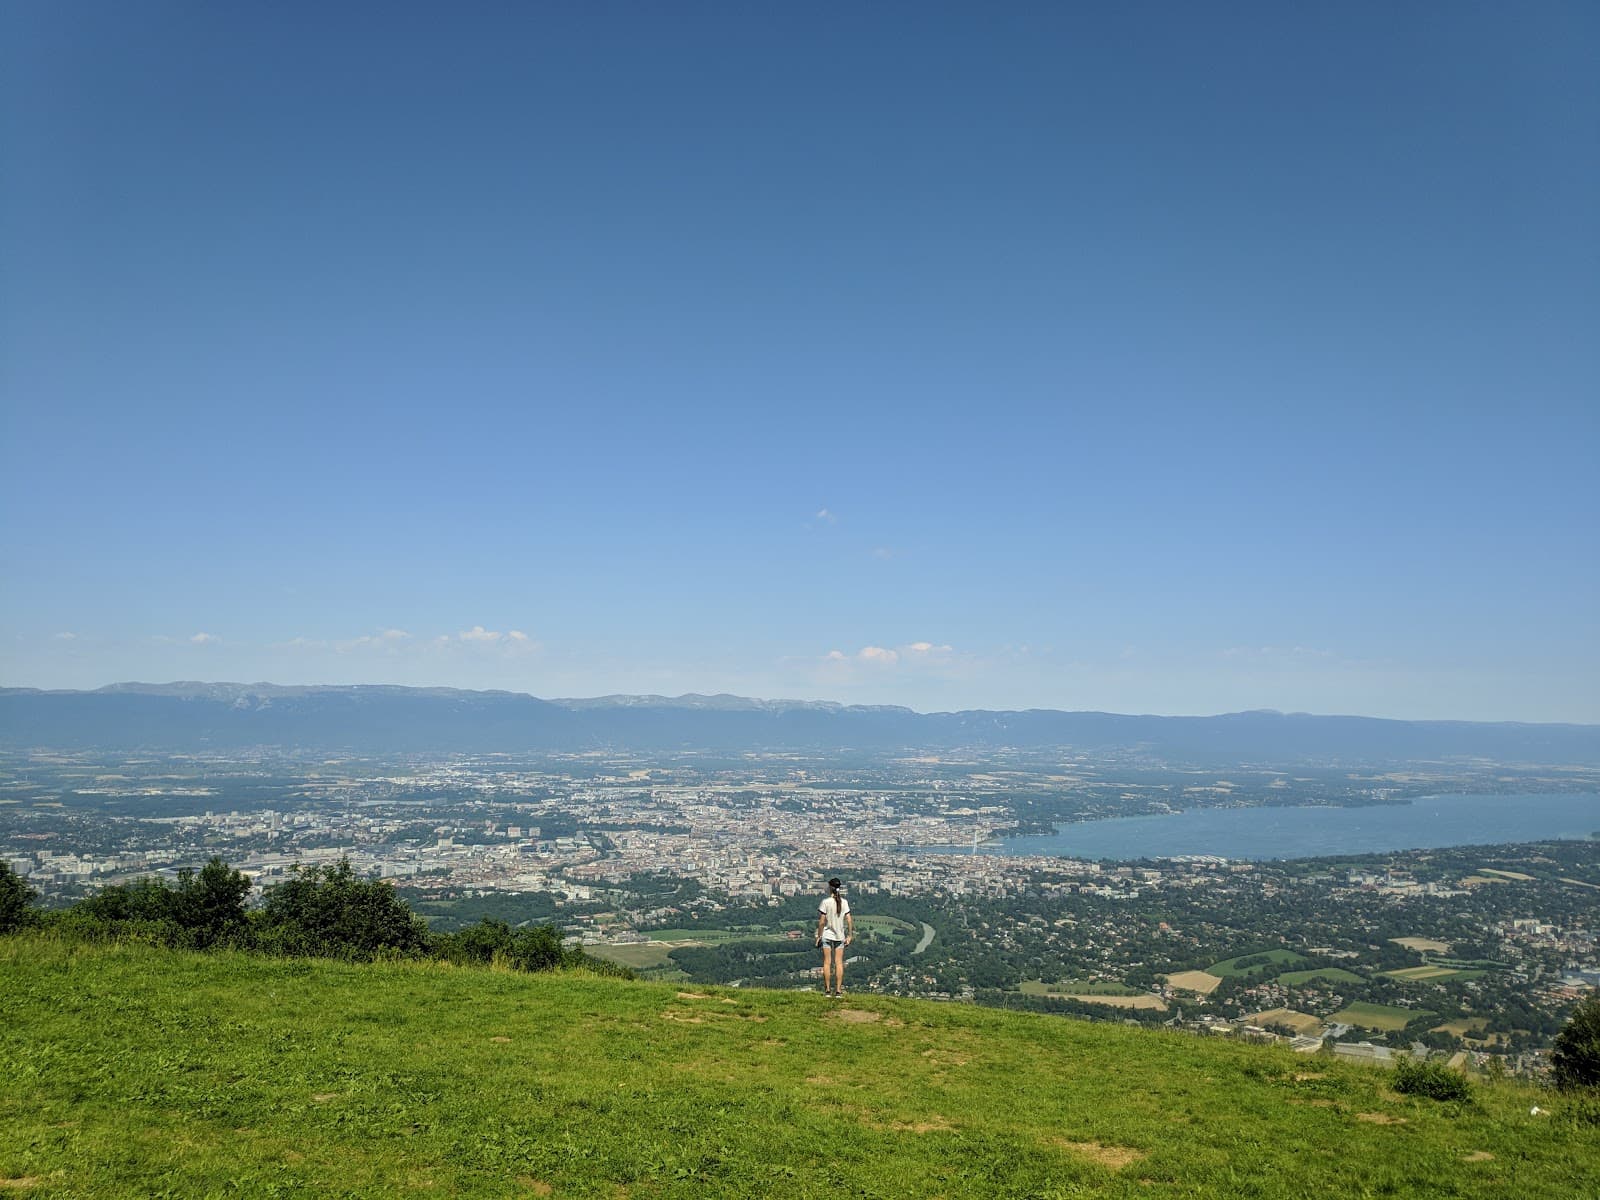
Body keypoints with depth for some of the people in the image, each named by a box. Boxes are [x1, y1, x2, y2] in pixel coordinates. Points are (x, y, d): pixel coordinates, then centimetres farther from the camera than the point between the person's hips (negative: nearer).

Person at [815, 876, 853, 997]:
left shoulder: (825, 902, -12)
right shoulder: (844, 902, -2)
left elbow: (821, 922, -12)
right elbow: (849, 920, -2)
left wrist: (819, 936, -3)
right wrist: (850, 935, 7)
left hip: (827, 935, -3)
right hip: (840, 936, 3)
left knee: (827, 962, 7)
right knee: (839, 963, 7)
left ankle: (827, 990, 9)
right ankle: (838, 990, 7)